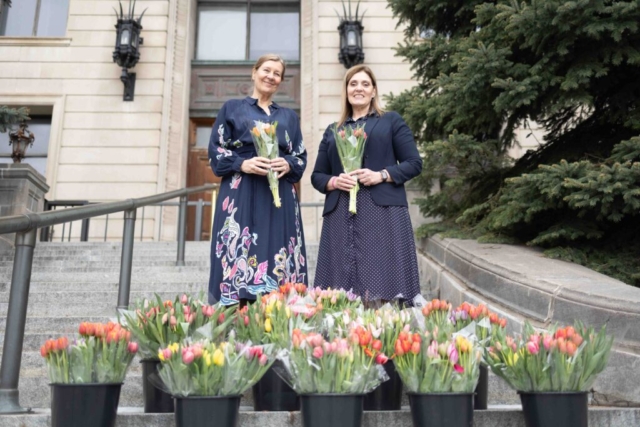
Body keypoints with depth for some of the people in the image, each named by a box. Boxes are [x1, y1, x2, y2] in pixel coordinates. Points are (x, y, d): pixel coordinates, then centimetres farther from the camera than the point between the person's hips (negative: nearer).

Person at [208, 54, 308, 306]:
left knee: (276, 264, -2)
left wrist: (287, 164, -8)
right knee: (240, 256, -10)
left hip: (279, 199, 3)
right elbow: (216, 151, 5)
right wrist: (243, 164, -13)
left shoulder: (289, 117, 20)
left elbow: (301, 157, 14)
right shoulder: (232, 109, 12)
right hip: (241, 197, -2)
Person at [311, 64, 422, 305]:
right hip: (341, 216, 3)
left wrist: (381, 175, -11)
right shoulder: (332, 131, 20)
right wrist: (334, 182, -5)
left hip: (382, 212, -3)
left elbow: (414, 163, 5)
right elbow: (317, 176, 18)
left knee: (381, 289, -8)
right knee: (342, 296, -1)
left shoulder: (391, 121, 12)